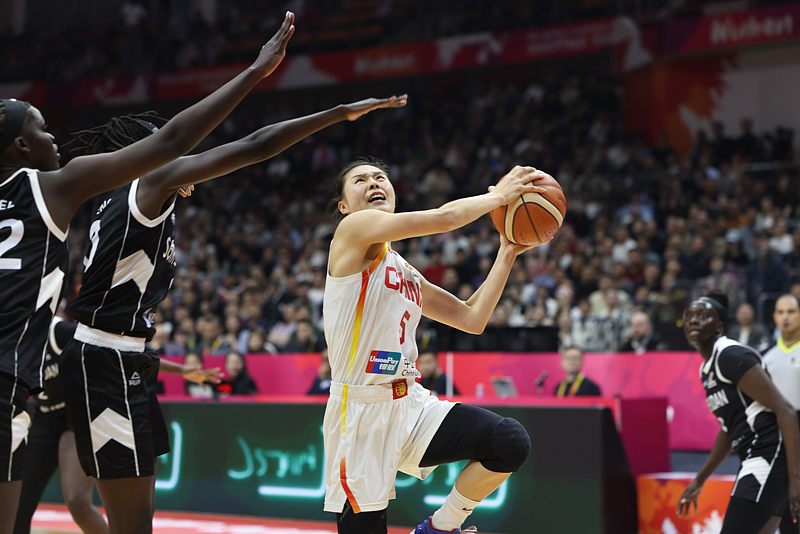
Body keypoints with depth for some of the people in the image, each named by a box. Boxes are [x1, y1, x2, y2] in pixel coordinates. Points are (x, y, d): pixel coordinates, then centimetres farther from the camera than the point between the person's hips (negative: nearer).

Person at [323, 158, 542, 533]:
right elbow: (444, 217, -14)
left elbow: (472, 319, 19)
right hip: (361, 411, -7)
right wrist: (498, 195, 0)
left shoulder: (407, 274, 20)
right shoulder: (353, 230, -5)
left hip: (411, 404, 7)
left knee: (511, 442, -13)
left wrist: (507, 254, 16)